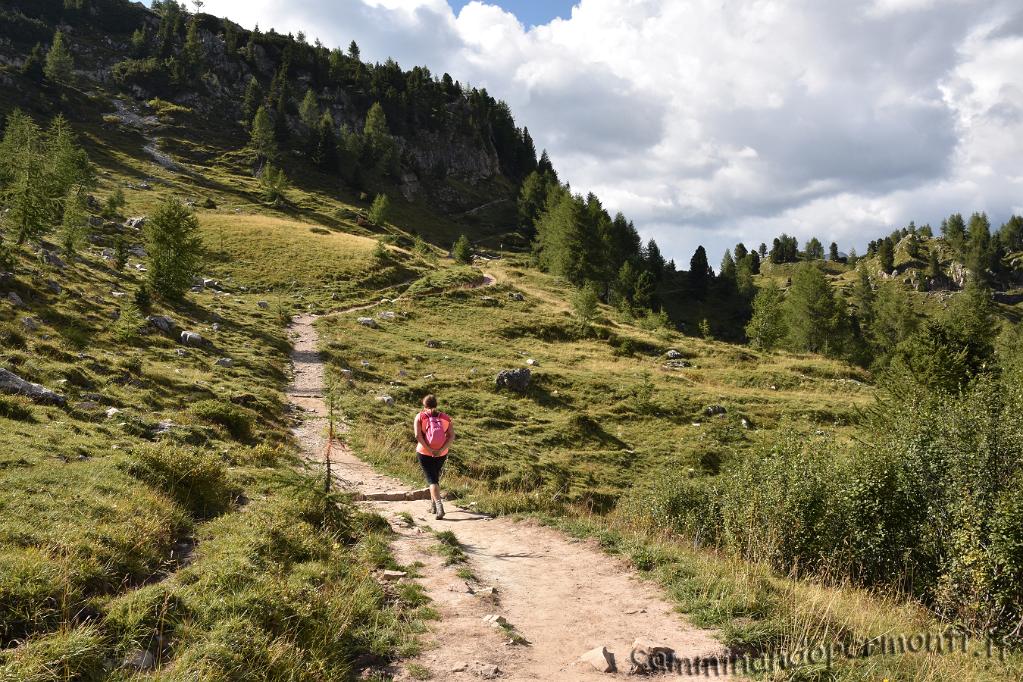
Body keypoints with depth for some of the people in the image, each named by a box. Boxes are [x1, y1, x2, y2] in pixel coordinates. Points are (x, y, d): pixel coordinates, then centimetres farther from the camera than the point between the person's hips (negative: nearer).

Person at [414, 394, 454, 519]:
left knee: (432, 480, -3)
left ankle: (439, 505, -22)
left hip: (424, 453, -3)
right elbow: (452, 435, -7)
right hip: (441, 454, 3)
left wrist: (428, 449, -14)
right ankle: (433, 505, 32)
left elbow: (418, 435, -16)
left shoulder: (420, 417, -3)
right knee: (436, 478, 22)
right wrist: (441, 449, -11)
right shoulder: (445, 417, 3)